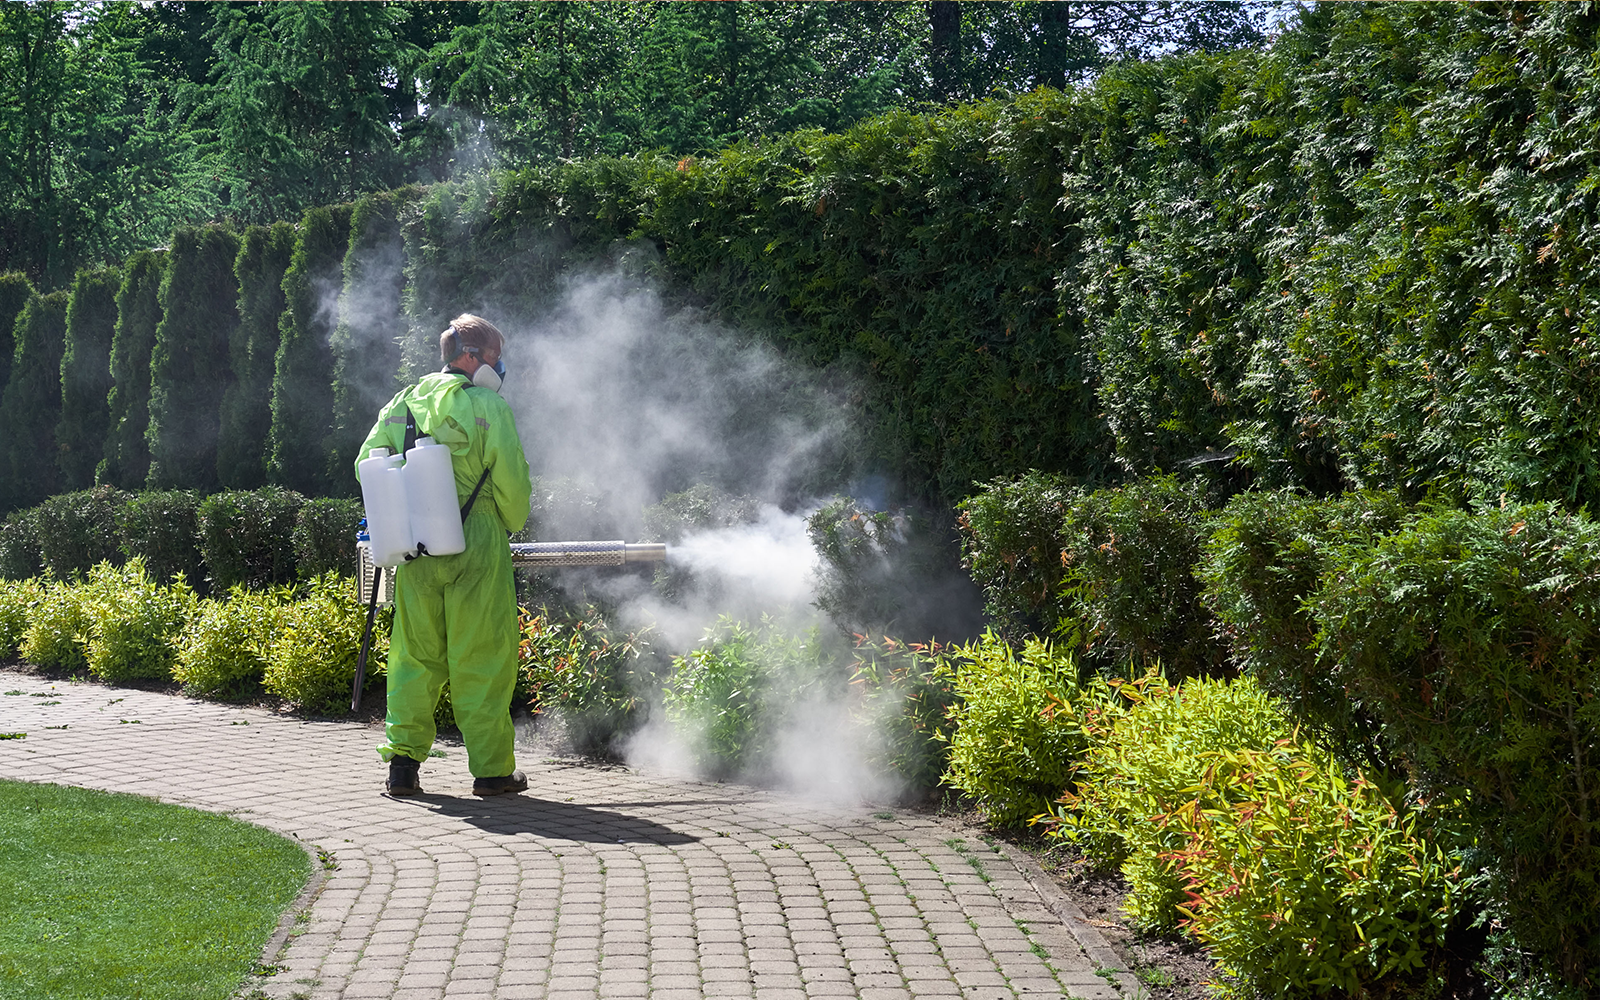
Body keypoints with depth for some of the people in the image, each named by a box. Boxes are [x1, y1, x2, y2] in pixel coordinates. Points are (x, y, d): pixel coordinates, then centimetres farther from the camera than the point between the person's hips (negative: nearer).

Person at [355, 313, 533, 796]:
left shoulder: (404, 403, 9)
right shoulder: (490, 407, -7)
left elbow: (367, 462, 10)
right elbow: (511, 481, -10)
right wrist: (513, 523, 10)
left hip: (416, 551, 5)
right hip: (477, 545, -5)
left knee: (415, 655, 12)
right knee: (482, 659, 2)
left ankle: (403, 759, 8)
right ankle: (492, 768, 7)